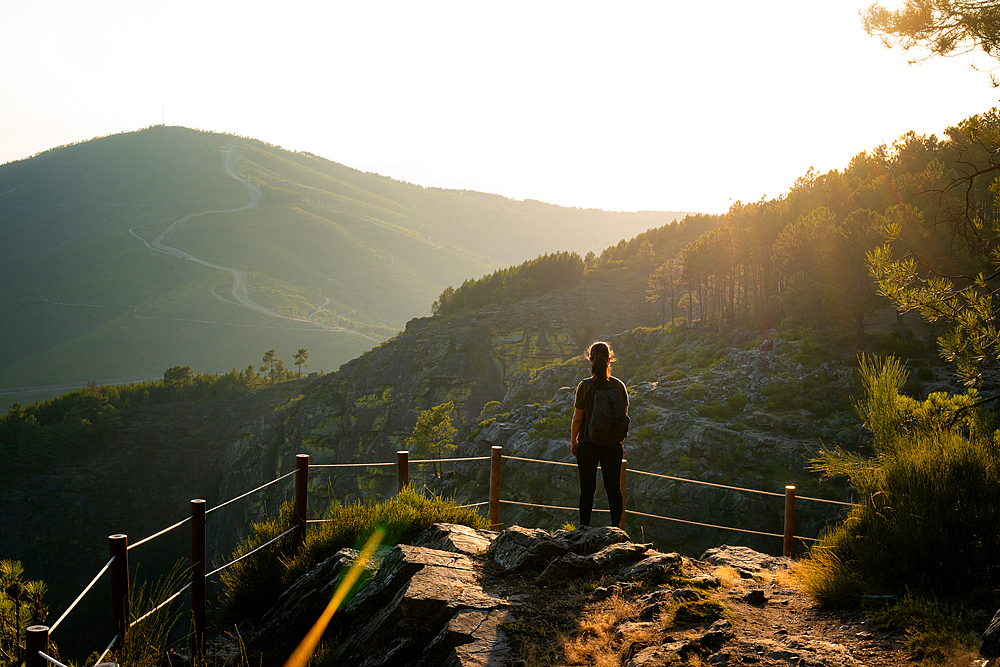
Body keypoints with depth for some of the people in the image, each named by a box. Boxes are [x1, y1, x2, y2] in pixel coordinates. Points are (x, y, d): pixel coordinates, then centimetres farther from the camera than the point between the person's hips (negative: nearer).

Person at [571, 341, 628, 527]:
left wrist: (573, 441, 6)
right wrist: (621, 441, 15)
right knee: (613, 487, 11)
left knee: (587, 488, 7)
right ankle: (616, 528, 15)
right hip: (612, 444, 2)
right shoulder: (619, 385, -4)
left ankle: (584, 528, 13)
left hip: (588, 443, -2)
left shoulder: (585, 386, -13)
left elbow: (577, 418, -9)